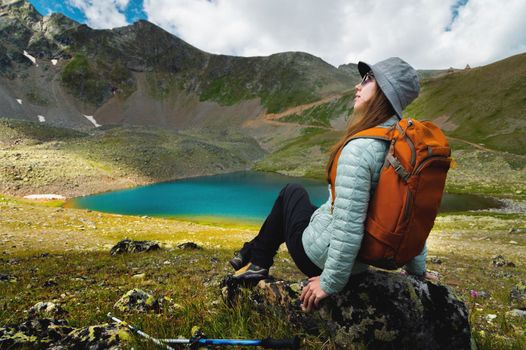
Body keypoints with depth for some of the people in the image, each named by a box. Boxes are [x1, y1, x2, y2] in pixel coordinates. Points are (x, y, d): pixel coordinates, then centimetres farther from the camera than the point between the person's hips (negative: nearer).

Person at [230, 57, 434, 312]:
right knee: (293, 194, 26)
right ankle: (254, 252, 41)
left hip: (321, 257, -7)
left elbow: (348, 226, -32)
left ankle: (257, 263, 30)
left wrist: (331, 283, -18)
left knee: (292, 192, 19)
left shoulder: (360, 148, -28)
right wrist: (417, 269, 16)